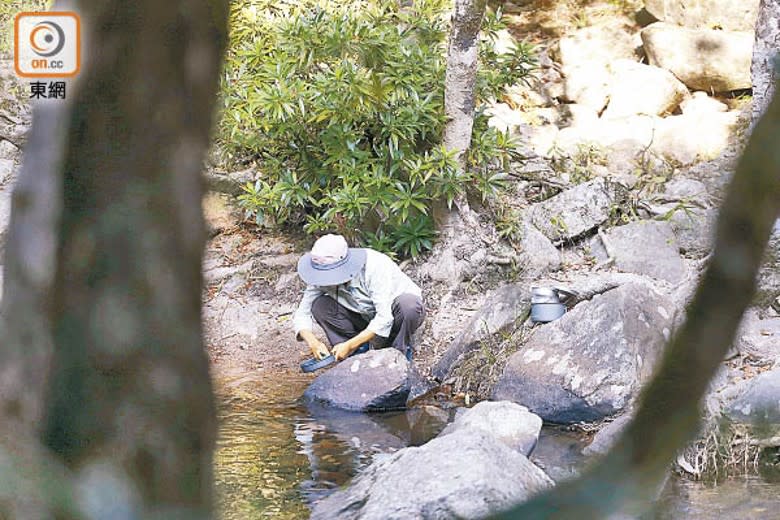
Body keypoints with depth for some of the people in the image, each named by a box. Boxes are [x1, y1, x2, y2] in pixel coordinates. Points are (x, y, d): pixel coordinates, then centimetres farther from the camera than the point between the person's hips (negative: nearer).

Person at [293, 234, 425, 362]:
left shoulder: (375, 266, -33)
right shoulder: (323, 278, -17)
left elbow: (384, 317, -36)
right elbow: (302, 314, -12)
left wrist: (350, 345, -37)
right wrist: (313, 342, -32)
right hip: (366, 317, 4)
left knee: (407, 304, -39)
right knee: (319, 305, -17)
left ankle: (400, 351, -14)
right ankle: (358, 350, -8)